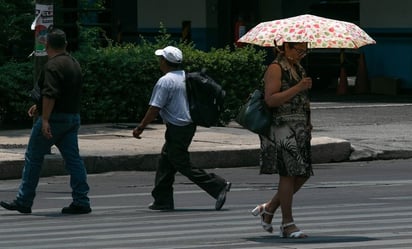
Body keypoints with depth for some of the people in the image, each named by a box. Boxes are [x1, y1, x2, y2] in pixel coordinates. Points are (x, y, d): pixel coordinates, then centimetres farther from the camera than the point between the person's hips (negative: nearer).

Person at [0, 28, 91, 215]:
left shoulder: (53, 65, -14)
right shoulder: (74, 64, 14)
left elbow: (50, 94, -25)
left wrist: (45, 119, -28)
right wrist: (40, 107, 30)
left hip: (55, 118, -8)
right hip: (73, 117, 8)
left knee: (33, 157, 1)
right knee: (73, 159, 5)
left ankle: (24, 202, 5)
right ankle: (81, 202, -1)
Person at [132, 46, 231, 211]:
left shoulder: (165, 81, -17)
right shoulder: (186, 77, 9)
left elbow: (155, 109, -18)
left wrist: (140, 127, -10)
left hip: (177, 129, -9)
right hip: (189, 124, 9)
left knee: (183, 165, -3)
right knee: (165, 163, 15)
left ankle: (218, 186, -7)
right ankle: (162, 200, 17)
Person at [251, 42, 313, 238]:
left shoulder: (297, 68, 18)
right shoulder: (276, 68, -9)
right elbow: (270, 99, -19)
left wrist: (307, 123, 19)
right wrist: (298, 88, -23)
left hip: (299, 130, 9)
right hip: (282, 128, -9)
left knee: (303, 174, 6)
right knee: (288, 174, -7)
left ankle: (268, 209, 20)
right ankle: (287, 224, -1)